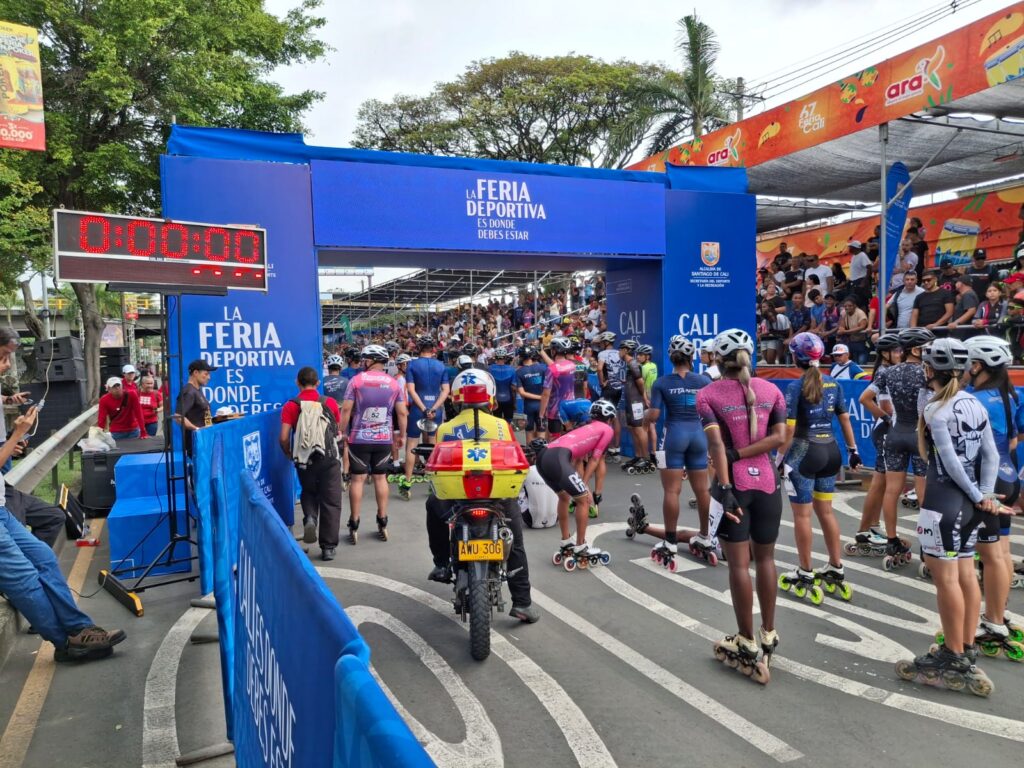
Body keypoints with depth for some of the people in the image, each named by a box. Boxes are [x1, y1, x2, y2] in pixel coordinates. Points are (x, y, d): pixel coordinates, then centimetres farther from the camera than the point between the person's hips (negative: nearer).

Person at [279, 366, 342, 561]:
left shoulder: (291, 406, -3)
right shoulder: (330, 403, 0)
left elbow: (283, 438, -9)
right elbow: (338, 432, 5)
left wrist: (289, 454, 9)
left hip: (304, 459, 1)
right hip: (329, 458, -1)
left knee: (308, 492, 26)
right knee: (330, 502, 7)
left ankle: (310, 518, -2)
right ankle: (328, 547, 8)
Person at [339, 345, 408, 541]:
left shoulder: (356, 380, -6)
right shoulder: (394, 383, 1)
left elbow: (346, 409, -9)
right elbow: (402, 413, 2)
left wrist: (342, 431, 2)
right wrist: (401, 436, 13)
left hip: (359, 438, -2)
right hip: (384, 439, 2)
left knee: (357, 479, 4)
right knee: (380, 478, 11)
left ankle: (354, 526, 8)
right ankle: (382, 523, 15)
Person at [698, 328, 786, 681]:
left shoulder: (708, 394, -4)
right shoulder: (771, 390, 6)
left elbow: (716, 444, -16)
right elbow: (779, 437, -5)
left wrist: (724, 487, -20)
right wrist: (741, 453, -8)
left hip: (734, 483, -3)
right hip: (766, 481, 3)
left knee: (739, 563, 3)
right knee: (765, 558, 17)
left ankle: (747, 643, 11)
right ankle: (768, 634, 26)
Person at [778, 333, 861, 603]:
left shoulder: (796, 387, -13)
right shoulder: (833, 384, 4)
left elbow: (789, 428, -15)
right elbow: (845, 418, 10)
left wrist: (780, 457, -8)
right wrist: (852, 449, 19)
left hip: (804, 452, -6)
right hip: (830, 450, 6)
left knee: (802, 514, 4)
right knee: (825, 511, 17)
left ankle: (806, 575, 13)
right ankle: (836, 570, 25)